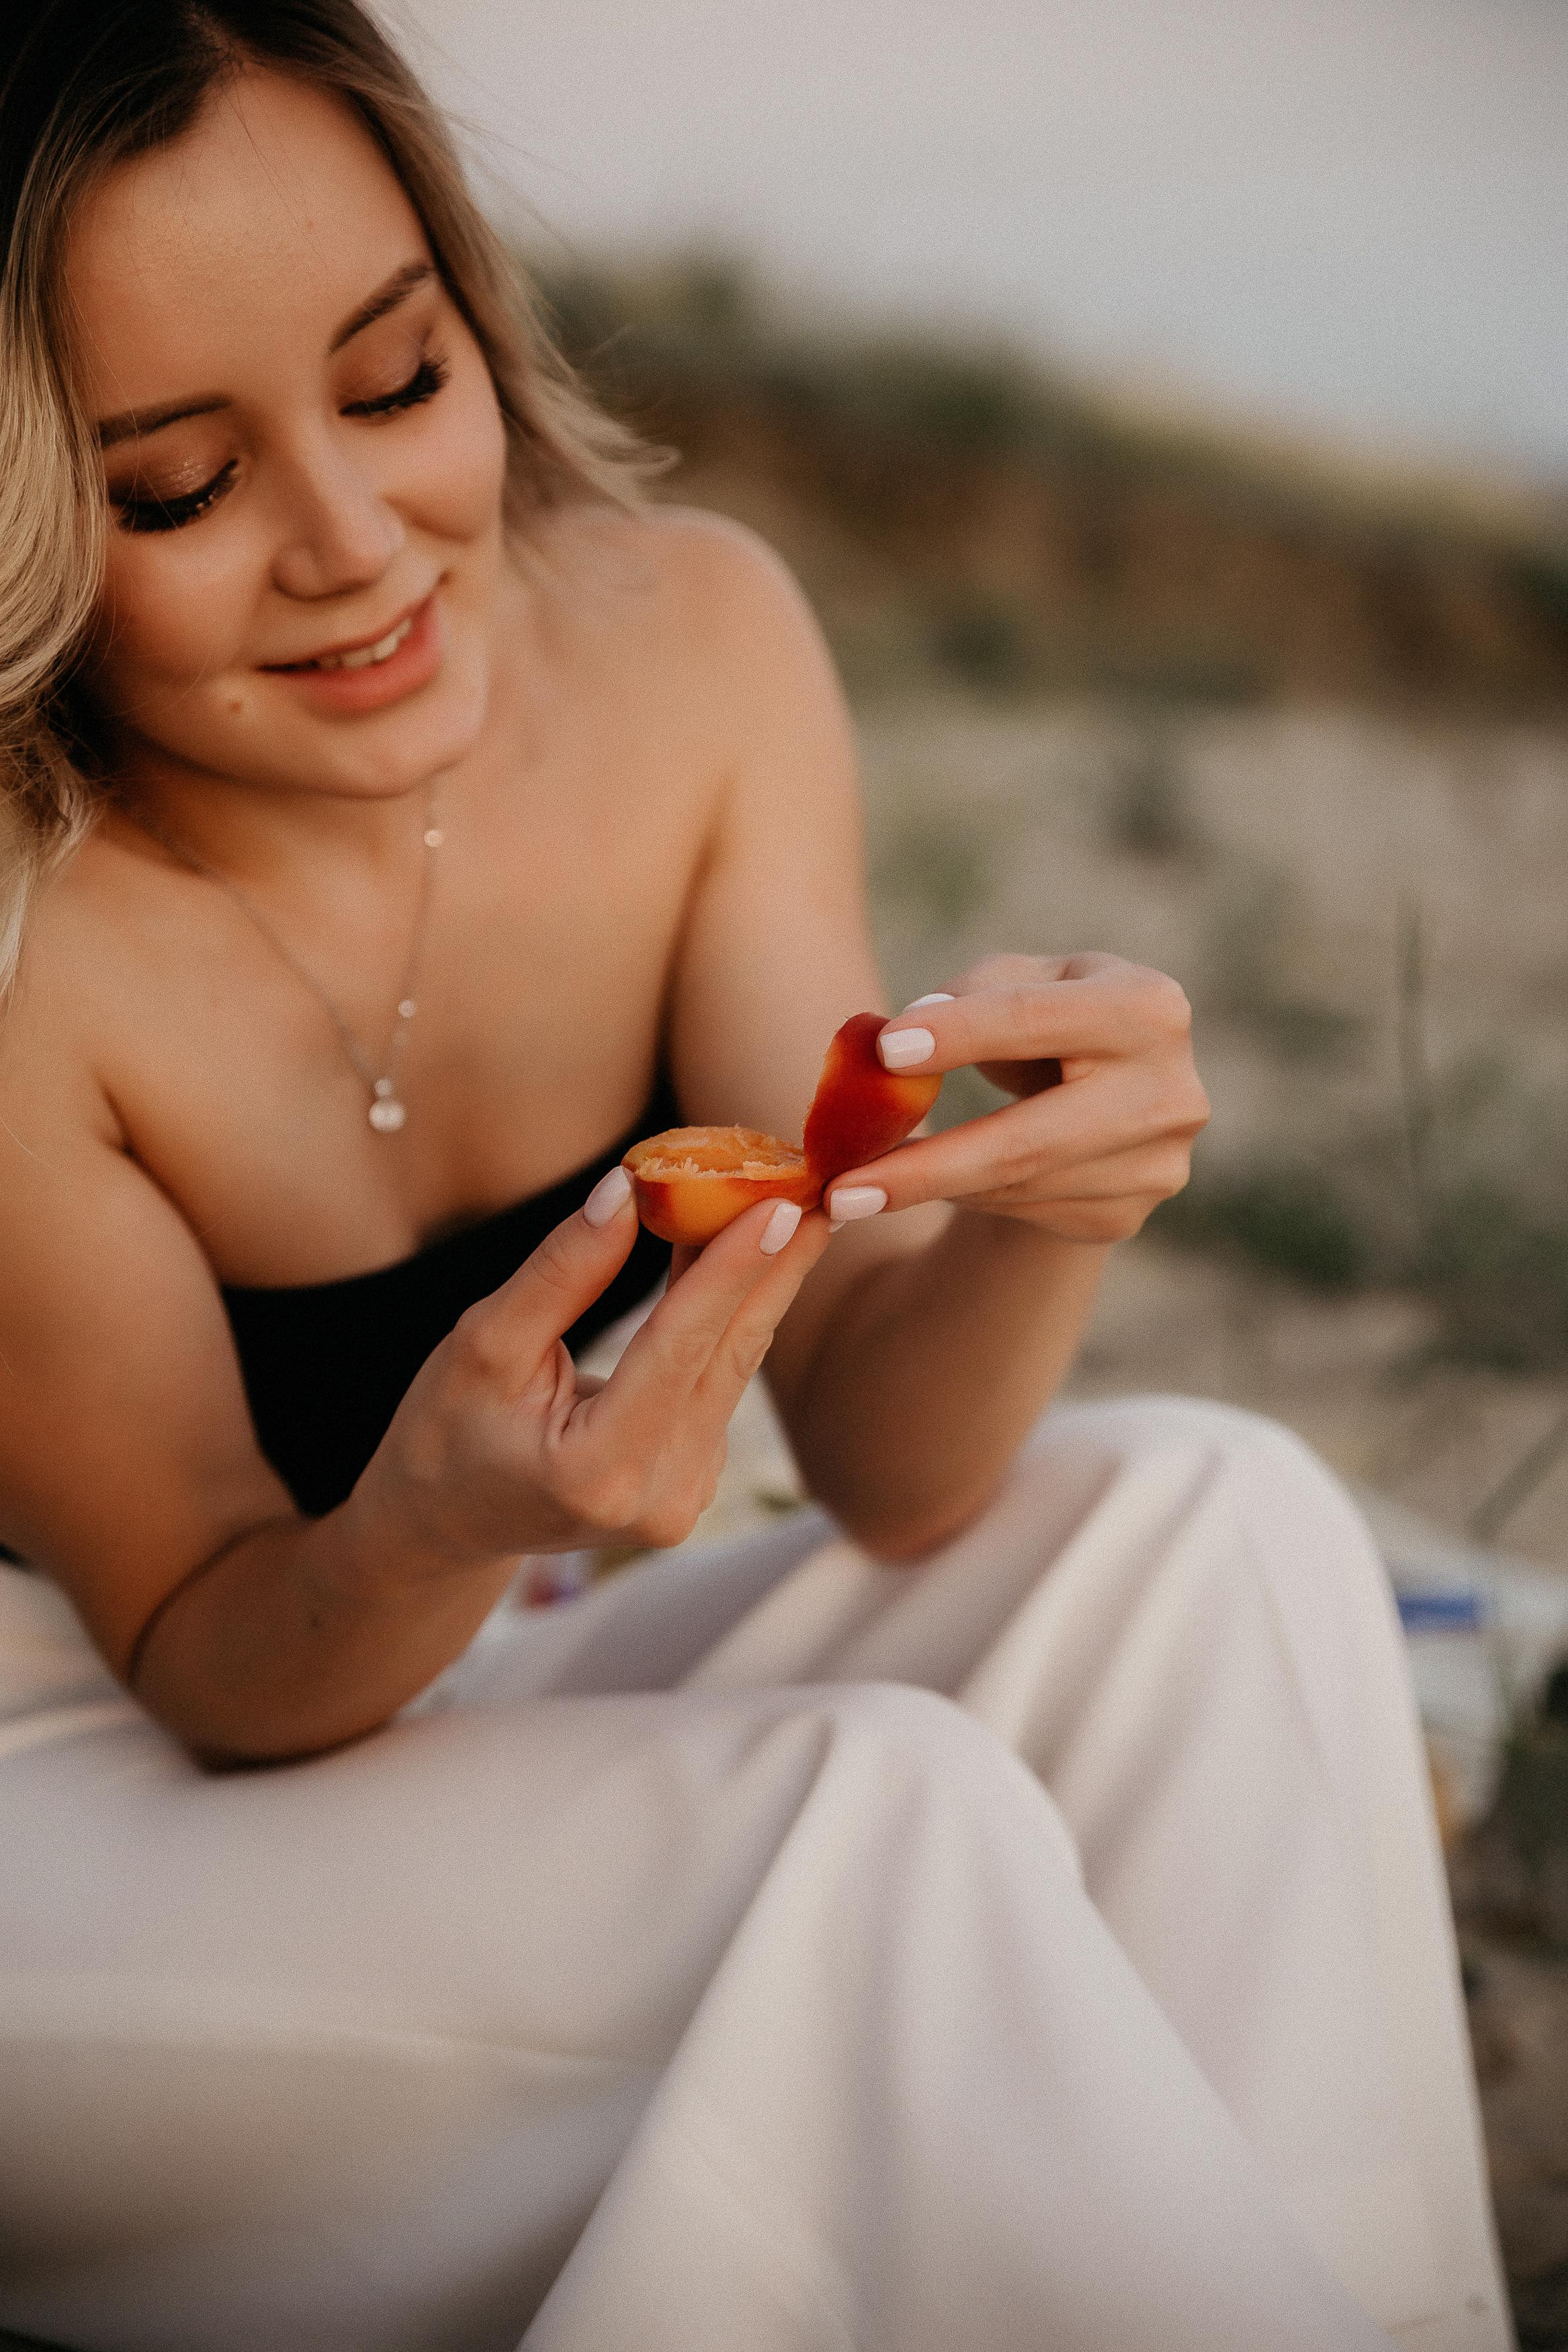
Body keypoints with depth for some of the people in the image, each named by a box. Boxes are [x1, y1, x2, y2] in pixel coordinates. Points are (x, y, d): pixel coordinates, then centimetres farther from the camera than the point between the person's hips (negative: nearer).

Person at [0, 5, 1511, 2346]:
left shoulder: (691, 640, -11)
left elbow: (879, 1455, -11)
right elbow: (212, 1668, -15)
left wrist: (1034, 1210, -33)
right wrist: (440, 1520, -37)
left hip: (423, 1730, 5)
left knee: (1209, 1525, -16)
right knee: (878, 1822, -29)